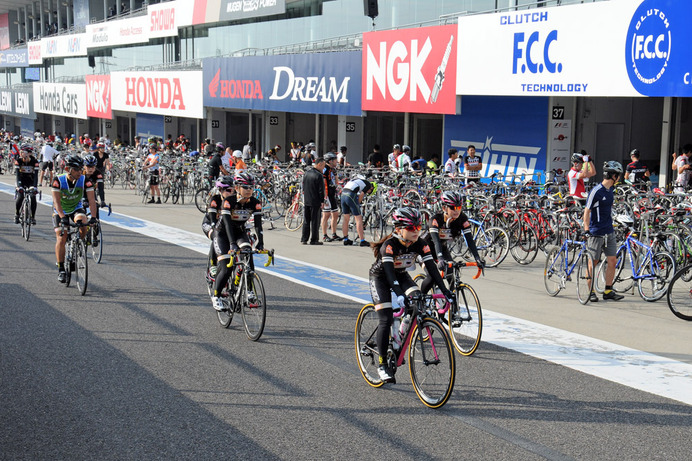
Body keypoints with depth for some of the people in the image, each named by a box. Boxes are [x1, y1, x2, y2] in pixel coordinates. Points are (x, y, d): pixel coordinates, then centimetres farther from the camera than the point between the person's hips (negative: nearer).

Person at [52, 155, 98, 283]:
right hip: (60, 212, -1)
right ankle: (61, 270, 0)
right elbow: (57, 201, -30)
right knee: (61, 239, -12)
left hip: (76, 209, 1)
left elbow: (91, 199, -24)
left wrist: (93, 217, -38)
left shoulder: (85, 180, -21)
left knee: (82, 222, -31)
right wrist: (62, 217, -43)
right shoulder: (58, 180, -25)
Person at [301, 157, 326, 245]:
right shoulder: (319, 175, -15)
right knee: (315, 221, 1)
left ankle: (304, 239, 14)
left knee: (306, 221, 13)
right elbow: (321, 190, -14)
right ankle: (314, 240, 5)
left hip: (306, 201, 7)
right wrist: (322, 201, -7)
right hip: (315, 202, -7)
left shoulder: (306, 173, 8)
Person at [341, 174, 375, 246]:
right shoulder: (368, 184, 9)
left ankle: (346, 239, 26)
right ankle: (362, 241, -3)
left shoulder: (359, 180, 32)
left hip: (343, 194, 8)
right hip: (351, 196, -8)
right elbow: (361, 195, -3)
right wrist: (358, 205, 11)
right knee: (359, 219, -2)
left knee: (345, 218, 18)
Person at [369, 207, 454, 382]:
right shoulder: (390, 244, -33)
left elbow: (432, 268, -21)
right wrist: (399, 293, -57)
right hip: (380, 277, -5)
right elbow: (389, 270, -44)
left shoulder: (420, 244, -19)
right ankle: (382, 365, -3)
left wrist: (444, 290, -32)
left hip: (401, 275, 5)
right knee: (386, 320, -15)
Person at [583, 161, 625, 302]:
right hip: (596, 233, -7)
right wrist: (586, 230, -18)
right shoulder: (596, 191, -14)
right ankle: (591, 292, 11)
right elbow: (587, 211, -13)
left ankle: (608, 291, 12)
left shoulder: (610, 189, 10)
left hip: (609, 232, 7)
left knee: (612, 261, 3)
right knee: (593, 263, 1)